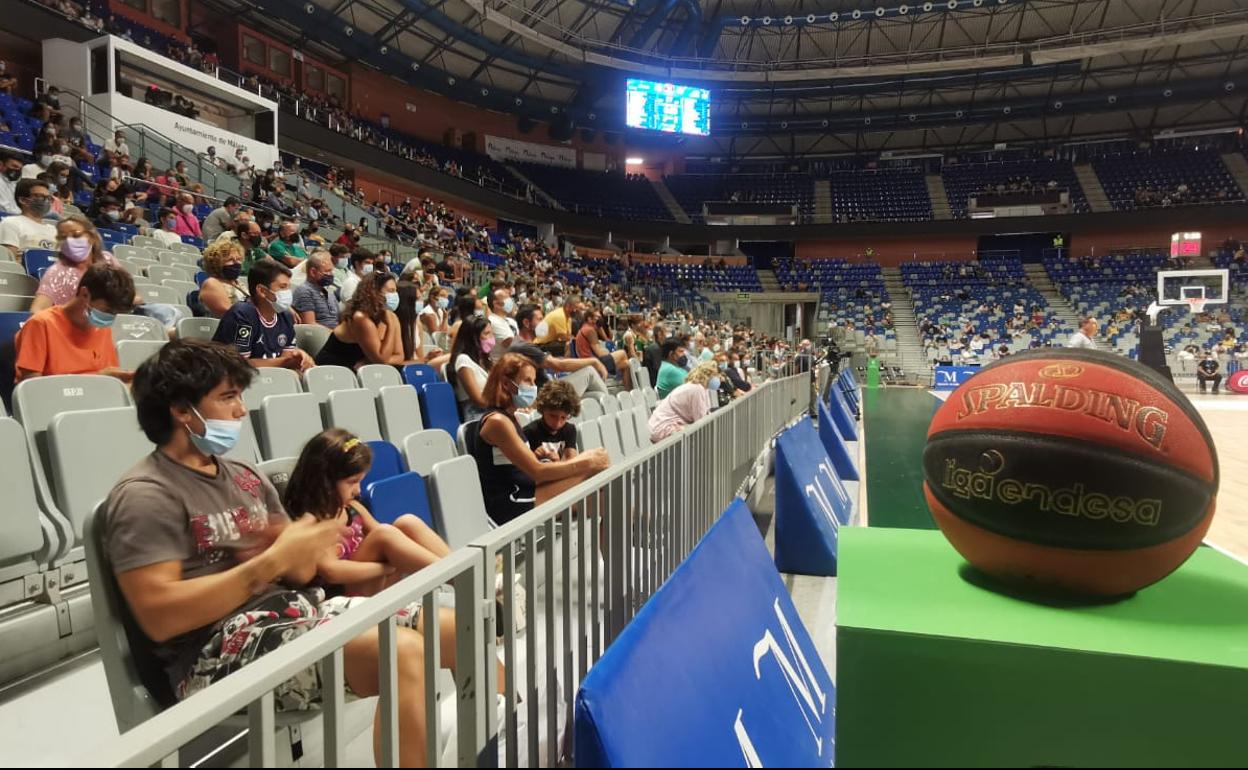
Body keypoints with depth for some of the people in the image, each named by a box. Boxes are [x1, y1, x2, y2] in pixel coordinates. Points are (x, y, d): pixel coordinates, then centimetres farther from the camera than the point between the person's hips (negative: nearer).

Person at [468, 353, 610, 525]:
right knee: (593, 469, -12)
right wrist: (586, 463, -11)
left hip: (521, 493, 9)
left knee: (594, 467, 0)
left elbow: (530, 465, 10)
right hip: (510, 506, -9)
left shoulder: (507, 417, 15)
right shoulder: (497, 421, -16)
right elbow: (537, 471, -17)